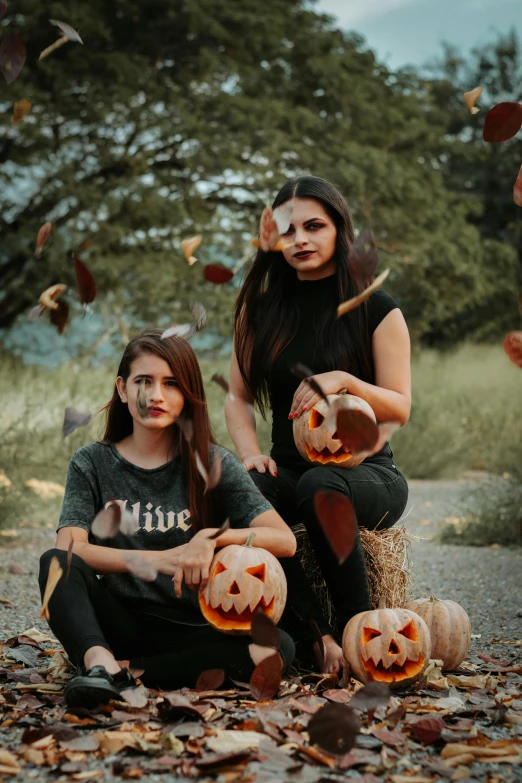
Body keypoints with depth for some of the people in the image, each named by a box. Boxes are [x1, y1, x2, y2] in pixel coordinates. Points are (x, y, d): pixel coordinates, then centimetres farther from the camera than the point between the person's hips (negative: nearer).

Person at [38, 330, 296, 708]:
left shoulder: (213, 463, 3)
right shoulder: (92, 464, 4)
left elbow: (285, 541, -6)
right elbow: (69, 549, -13)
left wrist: (214, 537, -22)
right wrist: (161, 560, -23)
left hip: (191, 630, 0)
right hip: (119, 622, 0)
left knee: (275, 647, -28)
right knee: (56, 565, -25)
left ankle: (129, 671, -27)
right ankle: (99, 661, -46)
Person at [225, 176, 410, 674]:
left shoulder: (377, 311, 1)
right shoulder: (262, 311, 12)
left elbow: (399, 409, -2)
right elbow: (238, 398, 13)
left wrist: (345, 382, -22)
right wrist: (250, 453, -7)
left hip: (367, 472, -3)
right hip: (290, 466, 3)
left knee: (319, 488, -39)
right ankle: (317, 637, -28)